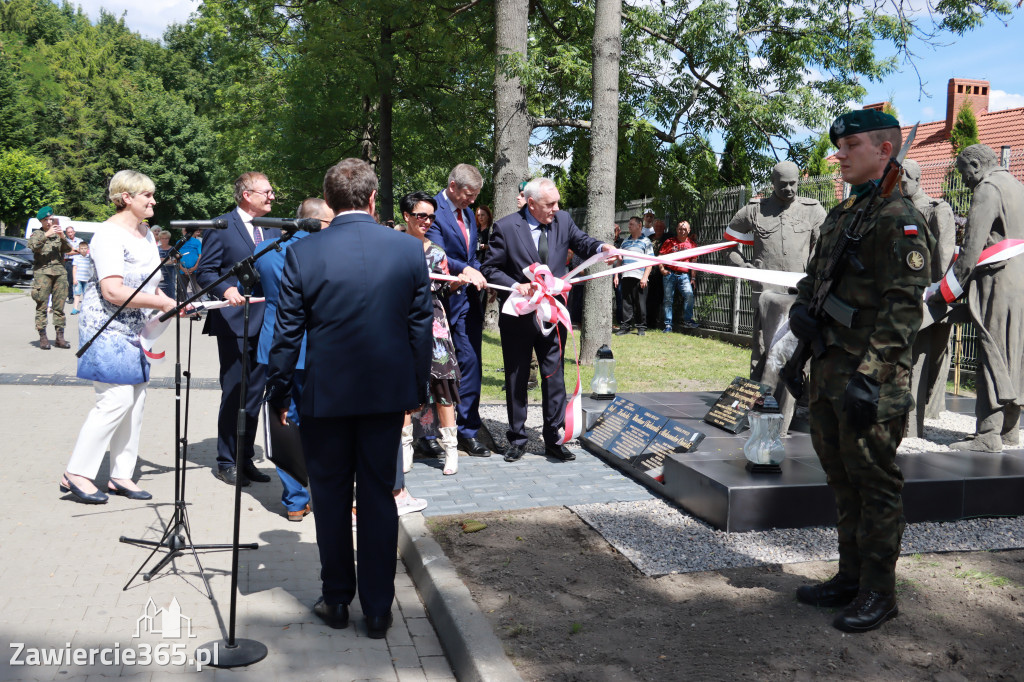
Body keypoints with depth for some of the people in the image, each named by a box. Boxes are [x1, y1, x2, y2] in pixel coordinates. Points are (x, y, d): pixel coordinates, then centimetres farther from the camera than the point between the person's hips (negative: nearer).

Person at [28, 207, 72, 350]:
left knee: (59, 306, 2)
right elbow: (33, 246, -7)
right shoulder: (37, 234, 12)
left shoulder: (58, 234, 20)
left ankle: (60, 337, 5)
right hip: (43, 272, -3)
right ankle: (43, 338, -6)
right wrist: (45, 235, -17)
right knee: (42, 306, -7)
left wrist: (63, 237, -11)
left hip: (60, 271, 3)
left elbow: (68, 249, 6)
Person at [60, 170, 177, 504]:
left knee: (136, 399, 7)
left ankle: (120, 476, 15)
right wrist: (161, 303, -24)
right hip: (107, 327, -9)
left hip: (133, 328, 9)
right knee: (117, 398, -13)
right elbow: (113, 292, -25)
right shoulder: (110, 235, -15)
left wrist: (162, 299, 5)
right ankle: (76, 473, -2)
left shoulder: (146, 233, 14)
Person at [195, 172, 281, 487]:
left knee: (254, 395, 11)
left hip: (265, 323, 6)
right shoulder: (221, 227, -4)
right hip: (235, 322, -6)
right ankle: (226, 462, 12)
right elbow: (205, 271, -7)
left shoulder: (274, 230, 14)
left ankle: (246, 459, 21)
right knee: (233, 394, 0)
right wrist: (226, 290, -25)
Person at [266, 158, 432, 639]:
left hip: (325, 395, -1)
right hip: (388, 392, 2)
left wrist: (278, 391, 7)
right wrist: (418, 389, 11)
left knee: (330, 497, 14)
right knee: (379, 497, 11)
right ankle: (378, 609, 17)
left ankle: (336, 600, 26)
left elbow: (287, 332, -4)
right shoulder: (409, 249, -3)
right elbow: (422, 327, 1)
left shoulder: (302, 253, -8)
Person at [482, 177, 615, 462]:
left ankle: (553, 439, 15)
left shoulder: (563, 220, 2)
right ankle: (517, 439, 22)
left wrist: (600, 247, -19)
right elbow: (491, 268, -6)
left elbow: (582, 243, 3)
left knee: (554, 377, 4)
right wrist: (516, 286, -20)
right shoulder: (505, 227, -8)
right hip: (518, 316, -2)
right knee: (517, 379, 9)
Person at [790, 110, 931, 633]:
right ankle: (850, 577, 29)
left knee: (874, 483, 1)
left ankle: (878, 591, 14)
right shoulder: (840, 214, 17)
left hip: (869, 379, -9)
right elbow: (813, 275, 25)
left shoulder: (898, 217, -11)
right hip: (829, 369, 9)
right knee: (841, 478, 16)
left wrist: (870, 377, -24)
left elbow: (903, 306, -19)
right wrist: (800, 310, 3)